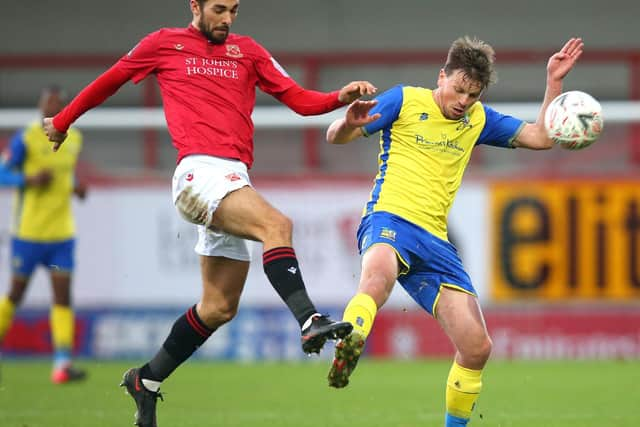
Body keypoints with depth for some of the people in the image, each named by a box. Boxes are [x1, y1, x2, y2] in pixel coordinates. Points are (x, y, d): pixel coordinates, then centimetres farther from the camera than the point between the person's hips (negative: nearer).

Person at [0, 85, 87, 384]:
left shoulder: (74, 138, 8)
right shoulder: (25, 139, -9)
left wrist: (75, 187, 3)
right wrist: (31, 179, -24)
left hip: (61, 233, 4)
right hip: (28, 232, -4)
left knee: (63, 295, -6)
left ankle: (62, 364, -11)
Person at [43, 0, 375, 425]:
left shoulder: (248, 50, 18)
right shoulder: (164, 44, 10)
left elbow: (300, 99, 12)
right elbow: (109, 81, 23)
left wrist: (341, 97, -7)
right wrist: (63, 121, 32)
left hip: (235, 180, 6)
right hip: (199, 171, -6)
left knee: (220, 307, 7)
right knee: (277, 225, -31)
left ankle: (147, 381, 21)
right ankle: (309, 321, -45)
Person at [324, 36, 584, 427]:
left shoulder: (478, 120, 18)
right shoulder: (405, 100, 4)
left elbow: (541, 138, 16)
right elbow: (335, 137, 1)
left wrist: (554, 82, 6)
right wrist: (350, 123, -23)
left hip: (435, 241, 5)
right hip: (389, 219, -5)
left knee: (477, 347, -1)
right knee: (380, 274, -44)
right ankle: (346, 349, -61)